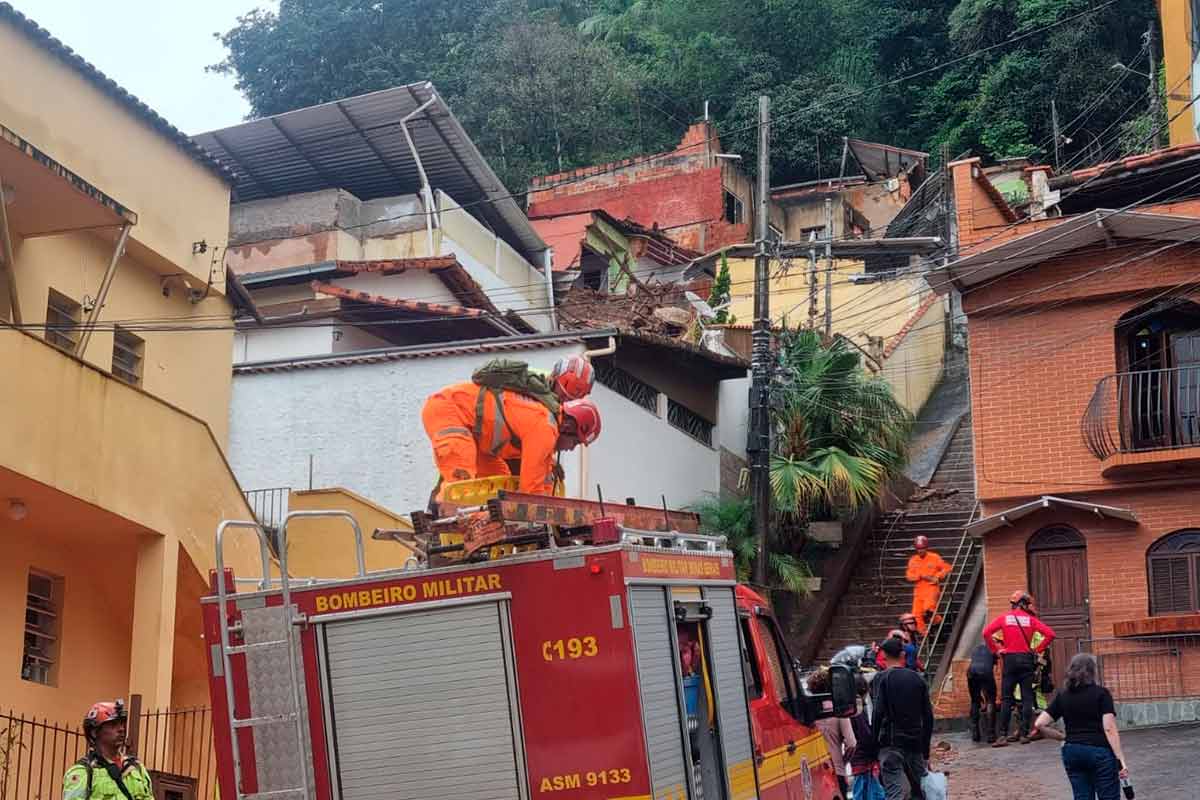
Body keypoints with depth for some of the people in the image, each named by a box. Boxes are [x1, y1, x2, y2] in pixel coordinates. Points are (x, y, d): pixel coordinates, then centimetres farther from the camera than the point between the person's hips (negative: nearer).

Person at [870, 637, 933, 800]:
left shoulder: (881, 679, -3)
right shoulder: (918, 679, 9)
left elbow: (878, 713, -14)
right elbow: (928, 716, 9)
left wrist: (874, 743, -6)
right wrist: (926, 752, 15)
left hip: (891, 744, -4)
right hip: (915, 744, 4)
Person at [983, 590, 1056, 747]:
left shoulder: (1004, 618, 3)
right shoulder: (1030, 619, 4)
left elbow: (986, 632, -9)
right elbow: (1050, 634, -4)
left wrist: (996, 650, -1)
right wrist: (1037, 649, 2)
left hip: (1010, 659, 0)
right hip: (1027, 660, 0)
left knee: (1006, 699, 2)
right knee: (1027, 698, 6)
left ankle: (1003, 735, -4)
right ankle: (1024, 734, 2)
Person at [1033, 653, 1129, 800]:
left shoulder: (1062, 696, 6)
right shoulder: (1101, 693, -5)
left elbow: (1039, 725, 0)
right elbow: (1109, 729, -12)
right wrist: (1121, 760, -12)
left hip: (1072, 752, 4)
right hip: (1100, 751, -4)